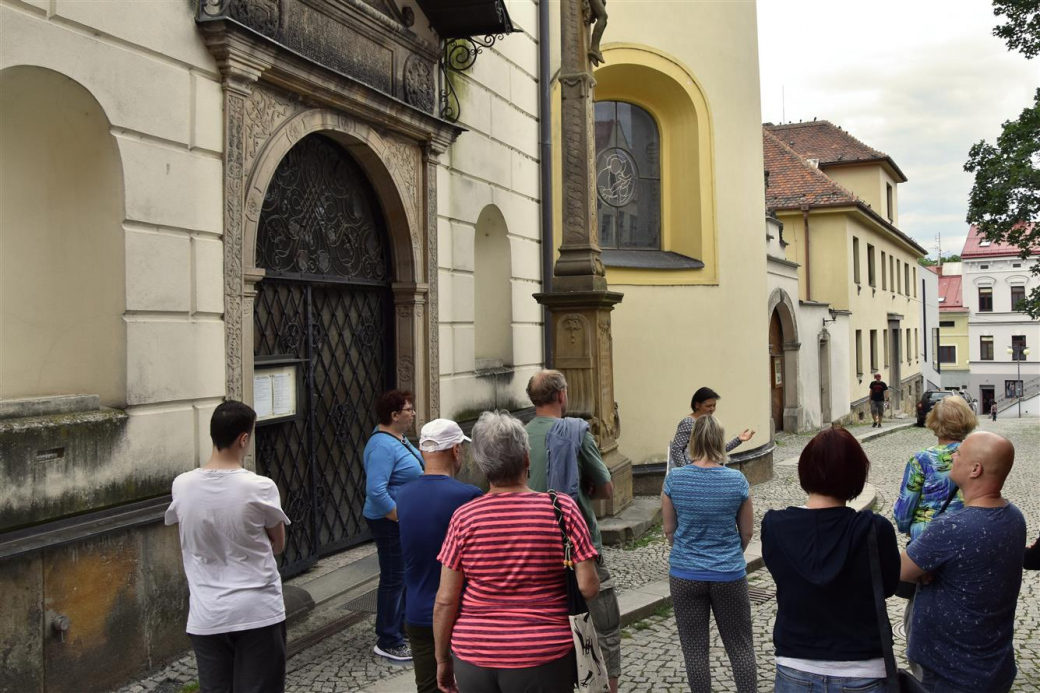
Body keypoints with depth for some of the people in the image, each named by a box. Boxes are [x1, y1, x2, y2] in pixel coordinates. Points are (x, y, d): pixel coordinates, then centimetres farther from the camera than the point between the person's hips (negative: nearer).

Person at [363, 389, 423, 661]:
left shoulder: (398, 437, 8)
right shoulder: (382, 446, -23)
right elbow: (376, 491, -30)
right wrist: (401, 519, -24)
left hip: (405, 519, 10)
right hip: (391, 523, -10)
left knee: (405, 576, 19)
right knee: (394, 579, 0)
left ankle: (399, 629, 34)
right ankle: (388, 642, 11)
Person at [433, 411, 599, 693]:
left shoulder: (464, 518, -7)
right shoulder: (562, 508, -9)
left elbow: (445, 601, -4)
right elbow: (588, 587, -10)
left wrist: (442, 659, 8)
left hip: (474, 659, 1)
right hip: (543, 661, -1)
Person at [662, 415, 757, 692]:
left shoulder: (674, 480, -9)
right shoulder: (737, 480, -9)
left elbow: (669, 529, 1)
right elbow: (747, 532, 1)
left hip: (685, 574, 0)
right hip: (729, 575, 0)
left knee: (695, 649, 10)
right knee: (740, 646, 14)